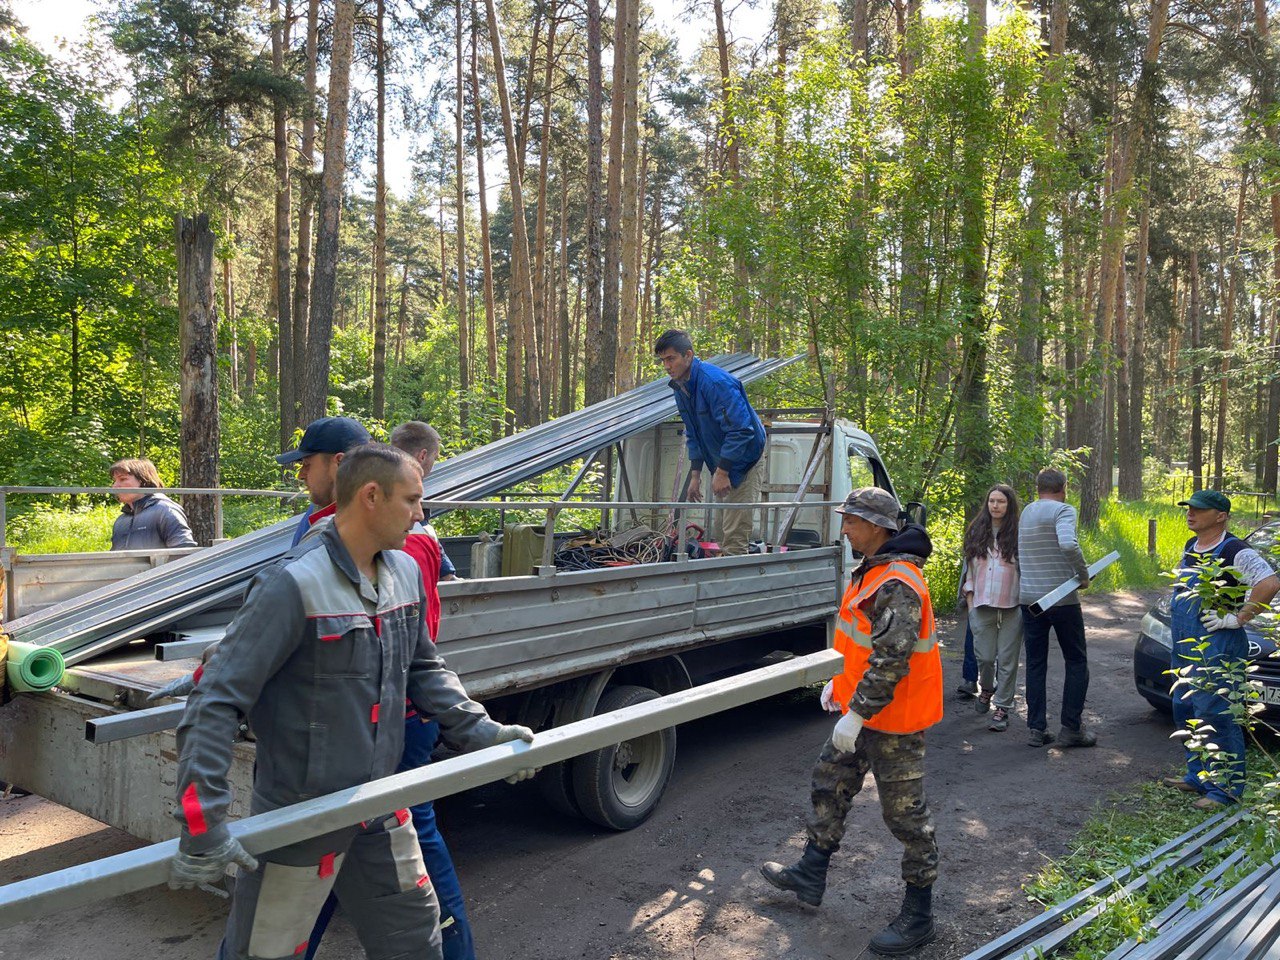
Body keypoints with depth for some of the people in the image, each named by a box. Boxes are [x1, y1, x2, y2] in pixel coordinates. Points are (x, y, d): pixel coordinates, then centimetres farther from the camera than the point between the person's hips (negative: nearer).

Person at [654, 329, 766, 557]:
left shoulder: (715, 382, -27)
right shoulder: (680, 386, 3)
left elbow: (740, 429, -29)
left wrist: (722, 472, -24)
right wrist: (695, 474, 9)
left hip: (742, 463, -9)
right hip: (721, 464, 9)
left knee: (735, 536, -12)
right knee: (723, 533, 15)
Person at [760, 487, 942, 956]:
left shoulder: (898, 584, -25)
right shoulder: (873, 571, 9)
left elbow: (891, 660, -29)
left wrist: (857, 714, -26)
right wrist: (838, 682, 20)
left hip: (893, 719, -11)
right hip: (862, 708, 11)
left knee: (905, 813, 2)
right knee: (830, 783, 18)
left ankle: (918, 915, 17)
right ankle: (810, 876, 33)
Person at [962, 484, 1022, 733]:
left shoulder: (1018, 535, -3)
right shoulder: (976, 534, 7)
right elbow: (969, 570, 11)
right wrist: (970, 603, 8)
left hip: (1011, 607, -2)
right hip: (982, 607, 2)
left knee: (1007, 659, 2)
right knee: (985, 656, 4)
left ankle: (1002, 708, 12)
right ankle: (986, 689, 35)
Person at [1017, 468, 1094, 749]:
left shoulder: (1025, 513, 11)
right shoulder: (1064, 510, -9)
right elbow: (1068, 544, -27)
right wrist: (1083, 574, -14)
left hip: (1029, 598, 5)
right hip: (1062, 598, -5)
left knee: (1035, 663, 11)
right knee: (1076, 662, 9)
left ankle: (1036, 729, 10)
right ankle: (1071, 728, 7)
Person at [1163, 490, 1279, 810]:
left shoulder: (1234, 551, -14)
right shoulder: (1191, 546, 13)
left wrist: (1237, 618, -23)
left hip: (1217, 647, -9)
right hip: (1184, 646, 10)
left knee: (1215, 715, -7)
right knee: (1186, 711, 15)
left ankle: (1225, 789, 1)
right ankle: (1199, 776, 27)